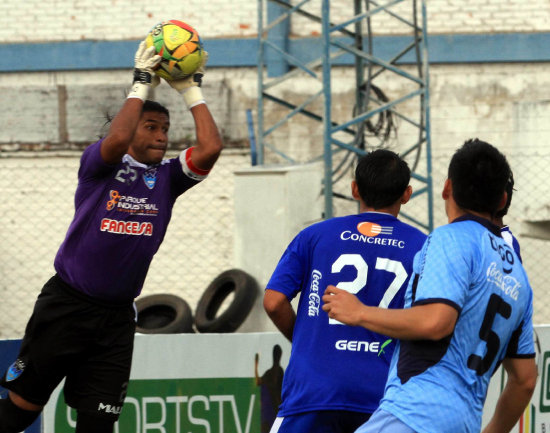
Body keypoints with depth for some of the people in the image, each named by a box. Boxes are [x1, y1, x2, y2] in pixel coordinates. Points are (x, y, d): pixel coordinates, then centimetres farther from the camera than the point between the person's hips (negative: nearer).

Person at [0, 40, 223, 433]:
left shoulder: (167, 177, 7)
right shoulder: (101, 165, -4)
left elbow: (210, 148, -7)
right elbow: (117, 139, -27)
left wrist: (192, 91, -4)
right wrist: (141, 86, -19)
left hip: (117, 316, 4)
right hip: (66, 307, -4)